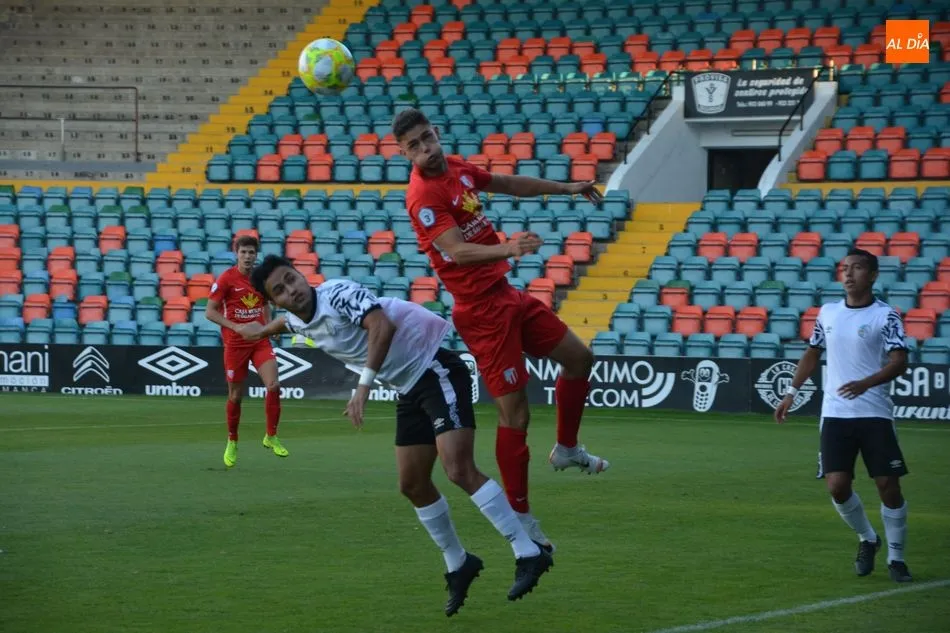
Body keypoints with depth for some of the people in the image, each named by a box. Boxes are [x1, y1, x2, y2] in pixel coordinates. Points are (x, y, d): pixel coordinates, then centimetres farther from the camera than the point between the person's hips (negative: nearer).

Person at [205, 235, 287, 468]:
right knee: (236, 395, 5)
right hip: (235, 343, -3)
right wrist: (236, 327, -17)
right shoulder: (226, 279, -8)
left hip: (260, 340, 3)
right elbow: (210, 311, -8)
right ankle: (232, 442, 25)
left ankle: (271, 437, 0)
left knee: (273, 386, -15)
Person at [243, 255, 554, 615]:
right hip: (410, 390, 9)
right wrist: (262, 331, 57)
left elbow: (382, 326, -37)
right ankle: (458, 565, 26)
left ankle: (529, 555, -21)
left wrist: (364, 386, -41)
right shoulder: (298, 323, 9)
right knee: (413, 485, 8)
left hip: (435, 372, -9)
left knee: (460, 470, -21)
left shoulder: (338, 294, -19)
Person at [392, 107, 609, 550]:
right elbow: (456, 251, -33)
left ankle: (566, 449, 34)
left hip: (506, 296, 9)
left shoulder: (458, 169, 7)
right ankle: (520, 516, 3)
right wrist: (507, 249, -48)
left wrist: (567, 188, 29)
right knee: (514, 412, -7)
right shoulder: (423, 196, -20)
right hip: (481, 310, -9)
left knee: (579, 358, 17)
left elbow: (511, 185, 24)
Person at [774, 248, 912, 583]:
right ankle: (867, 539, 22)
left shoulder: (885, 316, -6)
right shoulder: (828, 313, 9)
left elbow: (899, 361, -17)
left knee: (888, 485, -4)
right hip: (835, 415, 4)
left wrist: (866, 383, -32)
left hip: (875, 415, -4)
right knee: (837, 486, -5)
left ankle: (896, 557, 12)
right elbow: (812, 353, 23)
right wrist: (792, 392, 20)